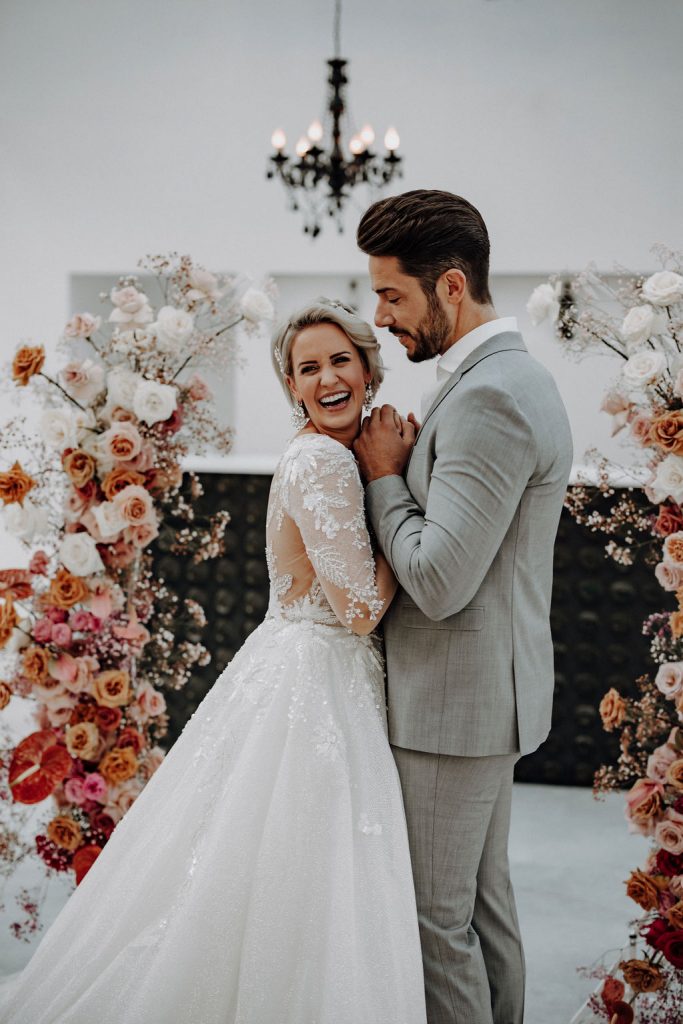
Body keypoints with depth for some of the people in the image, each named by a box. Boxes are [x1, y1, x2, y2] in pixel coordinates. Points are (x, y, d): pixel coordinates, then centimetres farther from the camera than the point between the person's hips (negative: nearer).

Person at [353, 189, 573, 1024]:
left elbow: (438, 582, -25)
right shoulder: (513, 377, 11)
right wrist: (402, 467, 5)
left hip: (456, 701, -10)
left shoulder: (489, 398, -22)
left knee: (436, 915, 1)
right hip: (491, 685, 10)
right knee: (484, 897, 18)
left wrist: (384, 476, -13)